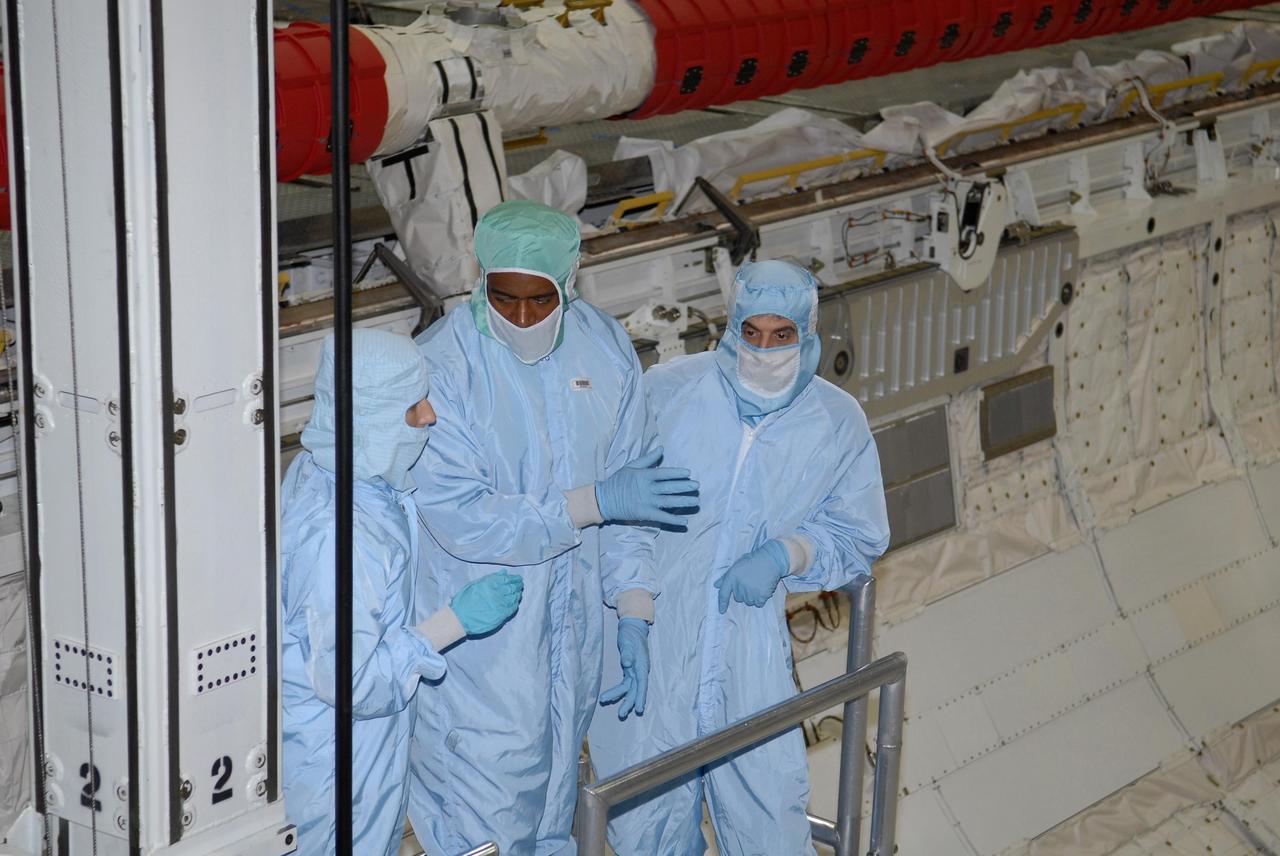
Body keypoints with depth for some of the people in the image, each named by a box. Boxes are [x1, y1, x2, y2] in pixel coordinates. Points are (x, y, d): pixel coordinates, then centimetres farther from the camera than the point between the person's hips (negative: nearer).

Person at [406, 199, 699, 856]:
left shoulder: (605, 348, -3)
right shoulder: (442, 365, -20)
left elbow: (631, 488, 4)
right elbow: (459, 518, -24)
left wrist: (634, 616, -1)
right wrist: (594, 502, -26)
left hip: (573, 628, 5)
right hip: (479, 645, -5)